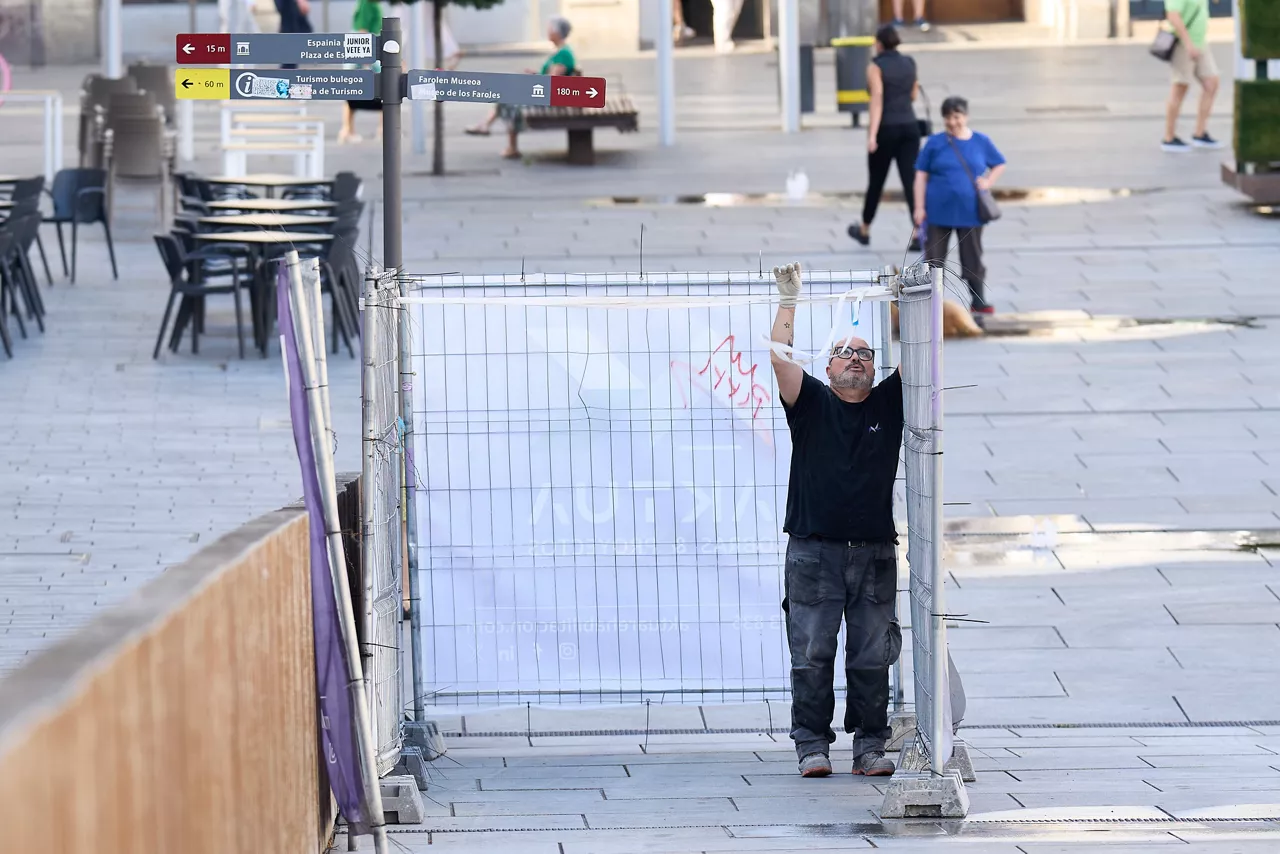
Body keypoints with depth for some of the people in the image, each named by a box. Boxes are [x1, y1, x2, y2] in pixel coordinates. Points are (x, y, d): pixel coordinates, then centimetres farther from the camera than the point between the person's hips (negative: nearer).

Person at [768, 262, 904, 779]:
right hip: (814, 552, -2)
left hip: (875, 553, 2)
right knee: (811, 656, -2)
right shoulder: (811, 403, 7)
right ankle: (812, 746, 2)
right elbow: (780, 356, -5)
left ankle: (870, 747, 8)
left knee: (871, 659, 4)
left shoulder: (888, 404, 11)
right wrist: (788, 300, -3)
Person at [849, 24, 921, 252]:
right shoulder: (909, 64, 7)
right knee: (911, 181, -1)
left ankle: (864, 231, 30)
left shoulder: (876, 67, -9)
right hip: (909, 126, 4)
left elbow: (877, 100, -18)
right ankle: (920, 233, -14)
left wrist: (872, 135, -23)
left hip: (886, 129, -4)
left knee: (876, 182, 12)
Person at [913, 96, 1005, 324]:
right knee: (933, 261, 4)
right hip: (939, 212, -1)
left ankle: (978, 305, 20)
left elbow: (999, 165, 16)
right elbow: (921, 175, 0)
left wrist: (988, 182, -2)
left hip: (969, 213, 1)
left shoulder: (981, 142, 2)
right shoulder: (935, 143, -2)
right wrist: (919, 207, -5)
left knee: (972, 260, 8)